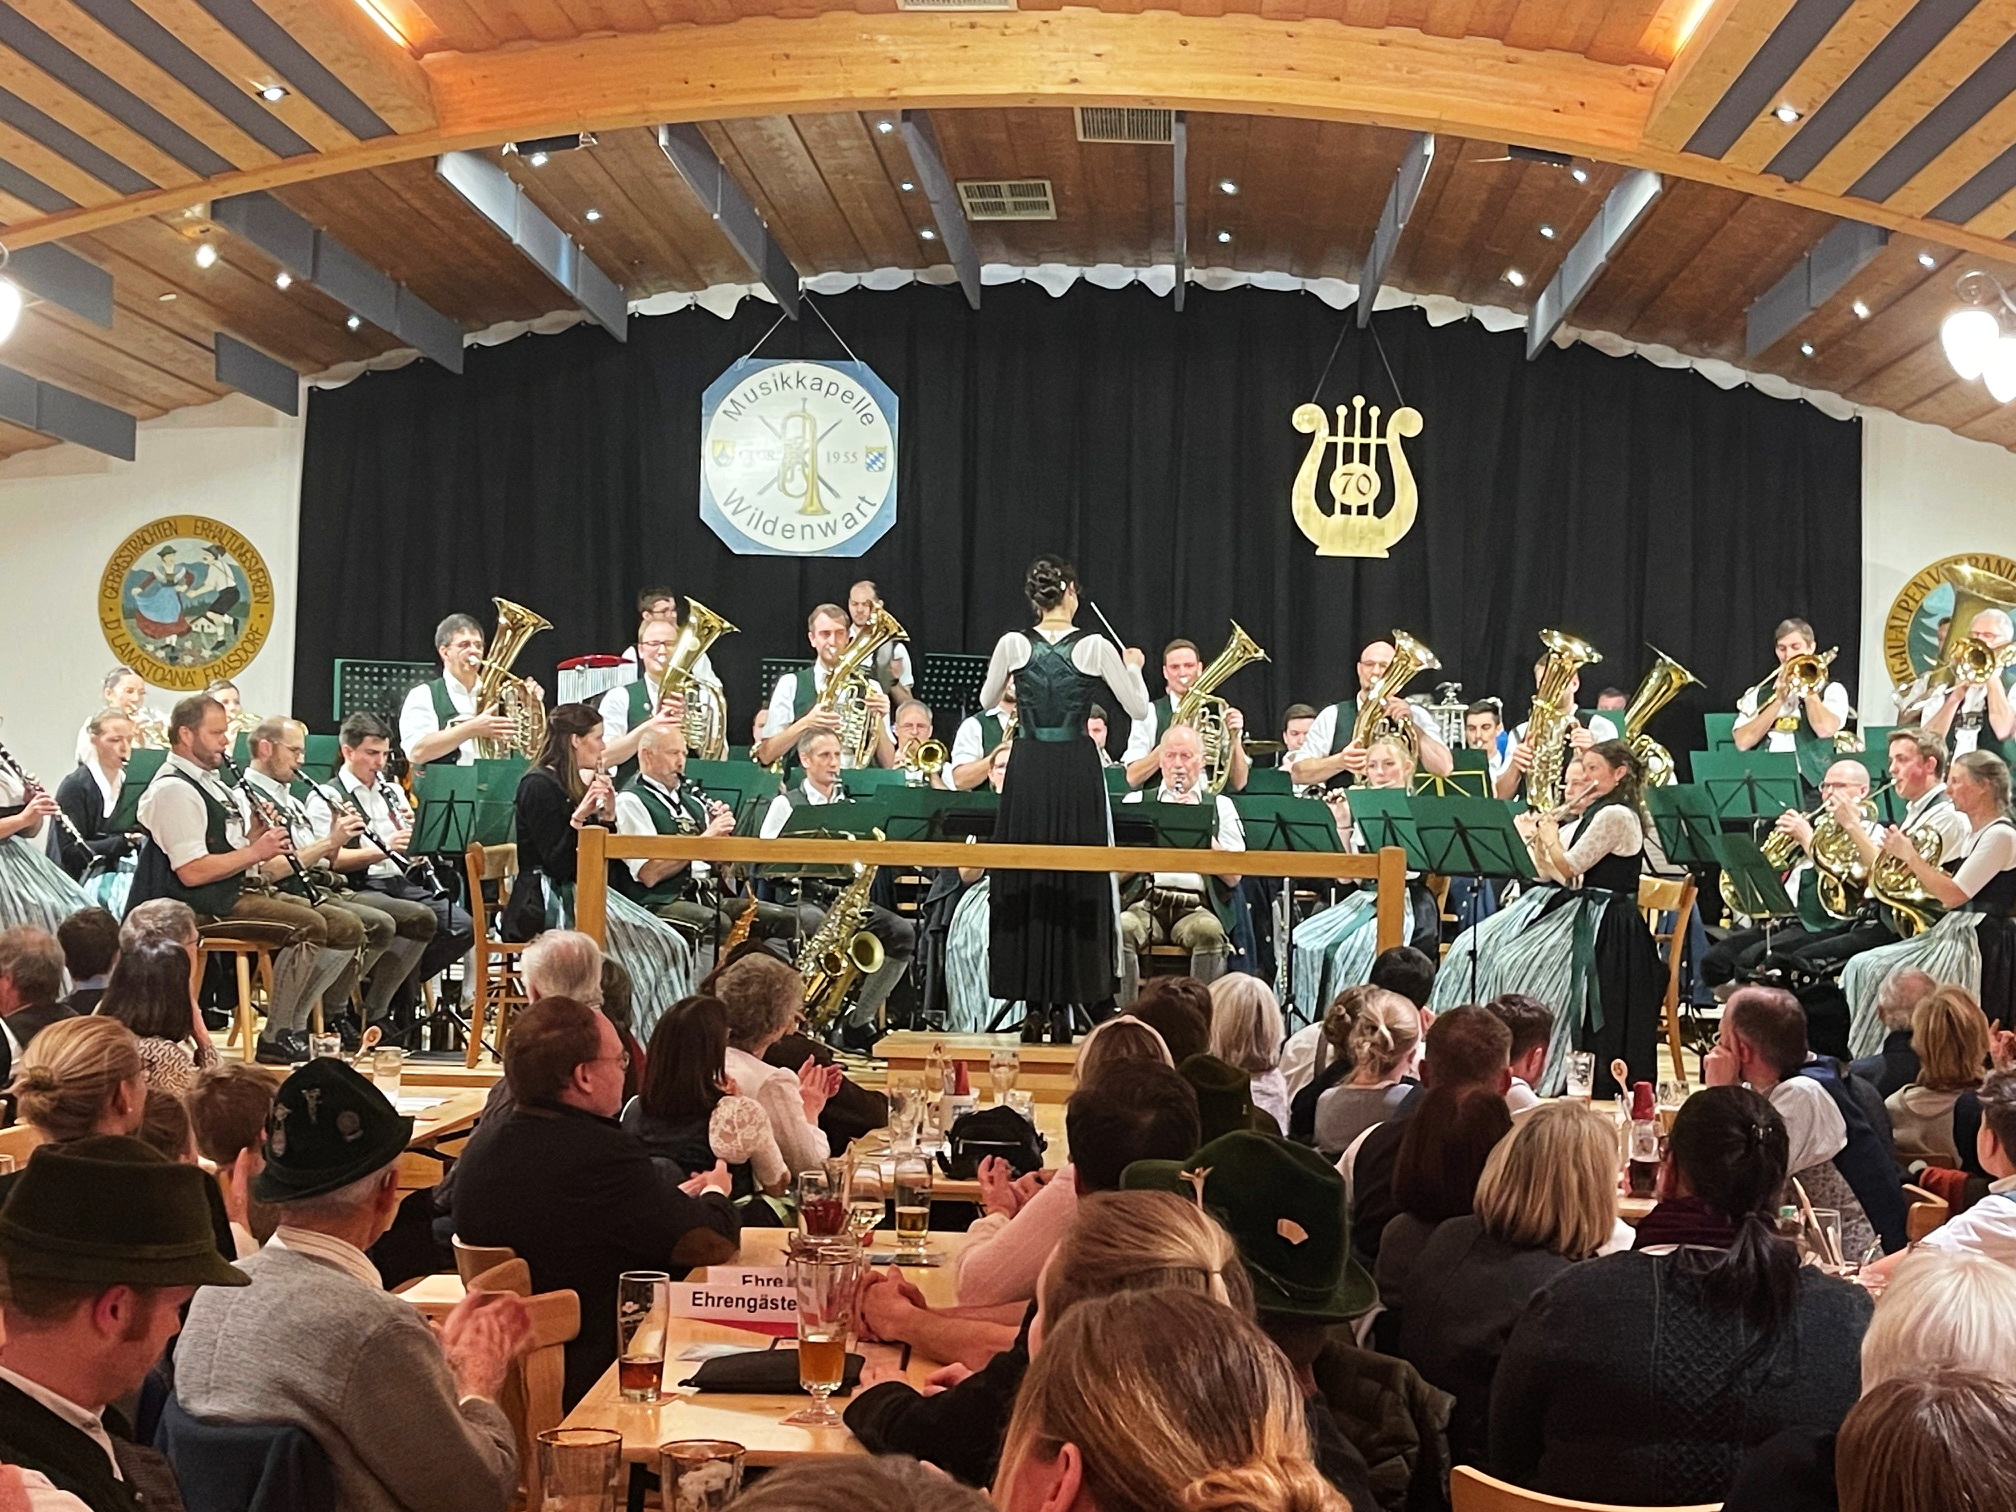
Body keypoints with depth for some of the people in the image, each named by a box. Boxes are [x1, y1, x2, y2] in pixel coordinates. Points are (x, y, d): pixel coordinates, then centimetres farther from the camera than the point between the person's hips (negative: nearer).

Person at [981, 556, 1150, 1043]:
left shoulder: (1013, 644, -1)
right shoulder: (1095, 647, -5)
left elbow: (986, 701, 14)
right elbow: (1139, 710, 1)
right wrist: (1132, 666, 18)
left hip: (1027, 770, 1)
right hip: (1077, 770, -1)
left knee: (1024, 880, 8)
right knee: (1076, 882, 6)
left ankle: (1034, 1005, 9)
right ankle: (1062, 1004, 6)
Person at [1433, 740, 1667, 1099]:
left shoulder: (1616, 815, -12)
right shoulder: (1592, 816, 19)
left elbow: (1568, 870, -18)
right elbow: (1549, 874, 18)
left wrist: (1551, 836, -1)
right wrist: (1535, 839, 5)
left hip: (1601, 925, -10)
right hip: (1573, 910, 10)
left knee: (1516, 964, -26)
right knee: (1474, 949, -3)